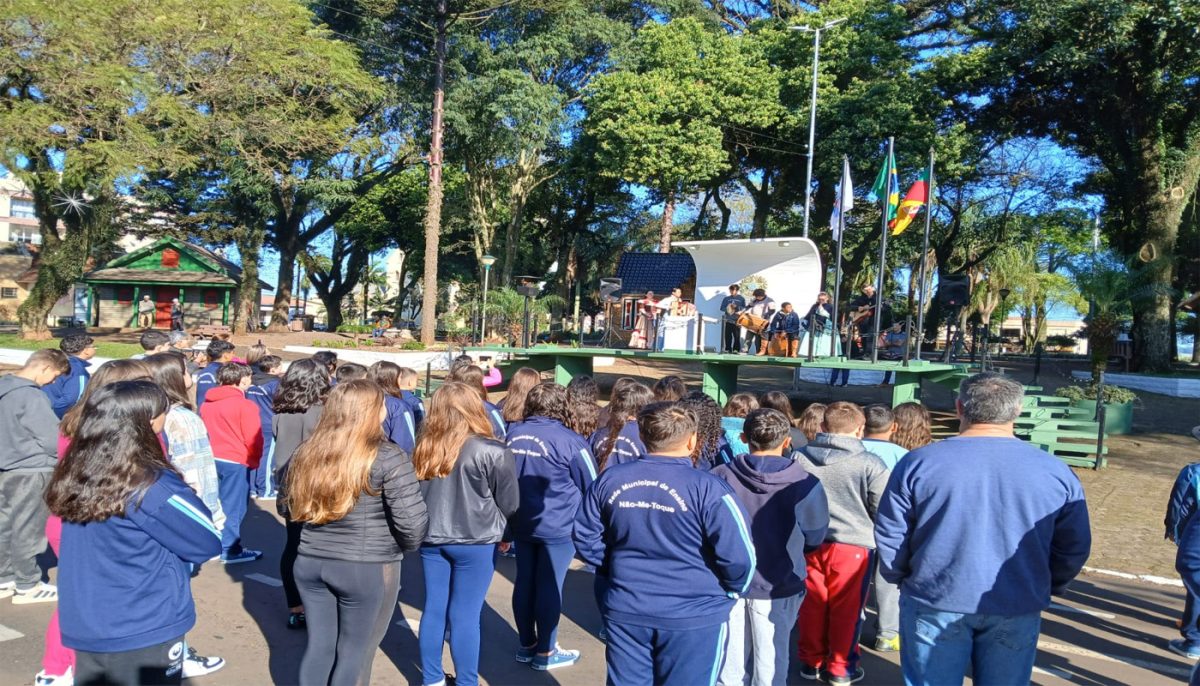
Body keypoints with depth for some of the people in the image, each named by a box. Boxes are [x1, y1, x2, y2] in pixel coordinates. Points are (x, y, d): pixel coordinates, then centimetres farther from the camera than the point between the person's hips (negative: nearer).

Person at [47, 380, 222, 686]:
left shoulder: (75, 475, -3)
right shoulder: (151, 486, -23)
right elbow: (208, 542, -13)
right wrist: (188, 498, 1)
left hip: (85, 628, 7)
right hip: (144, 632, -6)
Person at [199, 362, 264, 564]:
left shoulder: (206, 403, 7)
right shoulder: (245, 405, -13)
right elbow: (253, 439, -13)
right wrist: (254, 461, 3)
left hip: (211, 459, 7)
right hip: (236, 461, -7)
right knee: (233, 507, 1)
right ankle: (230, 550, 6)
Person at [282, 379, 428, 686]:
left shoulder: (307, 451, 2)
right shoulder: (388, 458, -15)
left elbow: (289, 502, 14)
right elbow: (412, 521, -19)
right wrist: (406, 546, 1)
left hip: (310, 562, 5)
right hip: (369, 569, -5)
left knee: (319, 645, 19)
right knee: (355, 651, 11)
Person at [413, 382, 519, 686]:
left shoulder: (425, 448, -2)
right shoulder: (492, 451, -15)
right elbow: (510, 503, -5)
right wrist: (504, 531, 13)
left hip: (432, 539, 5)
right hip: (476, 542, -4)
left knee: (434, 608, 15)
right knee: (465, 616, 4)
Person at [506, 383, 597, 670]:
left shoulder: (514, 434, 1)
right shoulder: (568, 440, -16)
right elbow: (591, 488, -7)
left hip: (521, 523, 6)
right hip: (558, 526, -6)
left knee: (524, 582, 14)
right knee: (549, 586, 4)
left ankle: (526, 645, 28)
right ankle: (545, 653, 16)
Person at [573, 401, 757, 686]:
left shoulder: (609, 479, -2)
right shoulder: (707, 488, -17)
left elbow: (585, 538, 5)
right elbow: (739, 557, -18)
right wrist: (729, 591, 2)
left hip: (625, 610, 4)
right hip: (693, 616, -3)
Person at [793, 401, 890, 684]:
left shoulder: (798, 457, -1)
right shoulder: (870, 464, -13)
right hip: (853, 545, -3)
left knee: (812, 605, 15)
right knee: (846, 609, 11)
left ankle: (810, 661, 28)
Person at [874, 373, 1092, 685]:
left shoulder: (919, 462, -9)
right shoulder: (1055, 471, -4)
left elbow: (890, 537, -3)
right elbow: (1074, 549, 5)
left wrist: (903, 579, 15)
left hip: (935, 604, -1)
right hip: (1017, 610, 2)